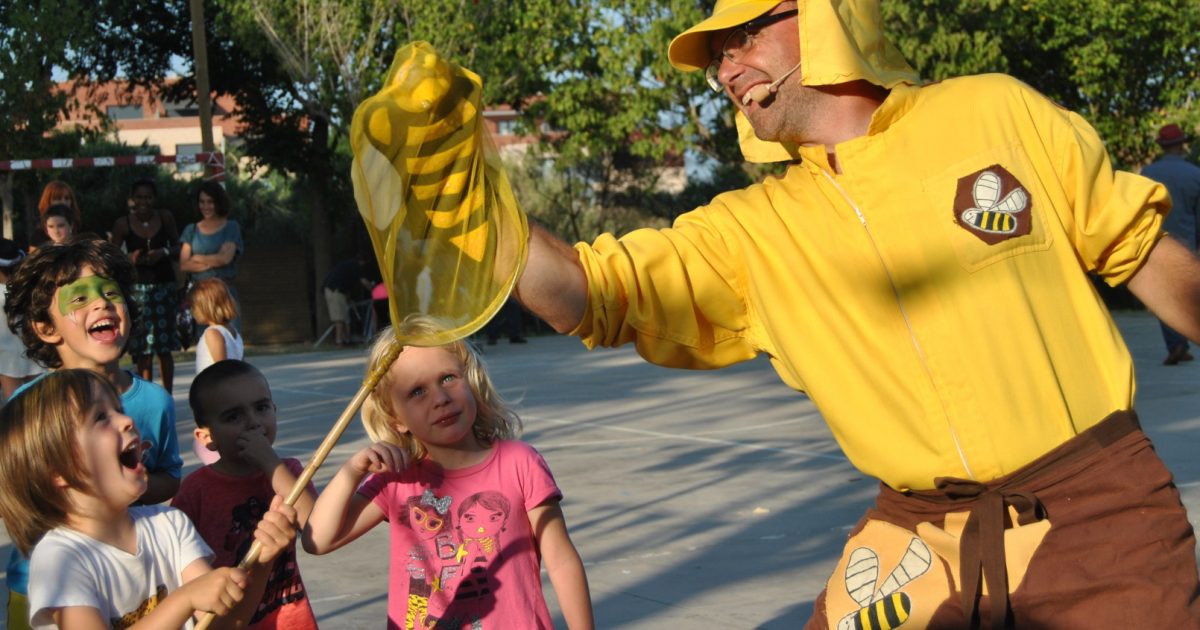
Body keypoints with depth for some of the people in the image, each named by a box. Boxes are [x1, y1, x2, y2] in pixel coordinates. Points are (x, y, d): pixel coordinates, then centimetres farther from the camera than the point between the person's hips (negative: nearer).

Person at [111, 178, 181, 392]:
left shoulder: (165, 218, 2)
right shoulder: (123, 224, -3)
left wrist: (164, 252, -9)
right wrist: (130, 258, -16)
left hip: (164, 285, 1)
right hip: (137, 287, -1)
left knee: (164, 347, 1)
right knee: (142, 348, -1)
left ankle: (167, 396, 10)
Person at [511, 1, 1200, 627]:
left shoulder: (996, 111, -1)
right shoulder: (750, 231, 3)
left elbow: (1141, 249, 7)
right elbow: (585, 293, -7)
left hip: (1094, 506, -2)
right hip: (919, 538, 2)